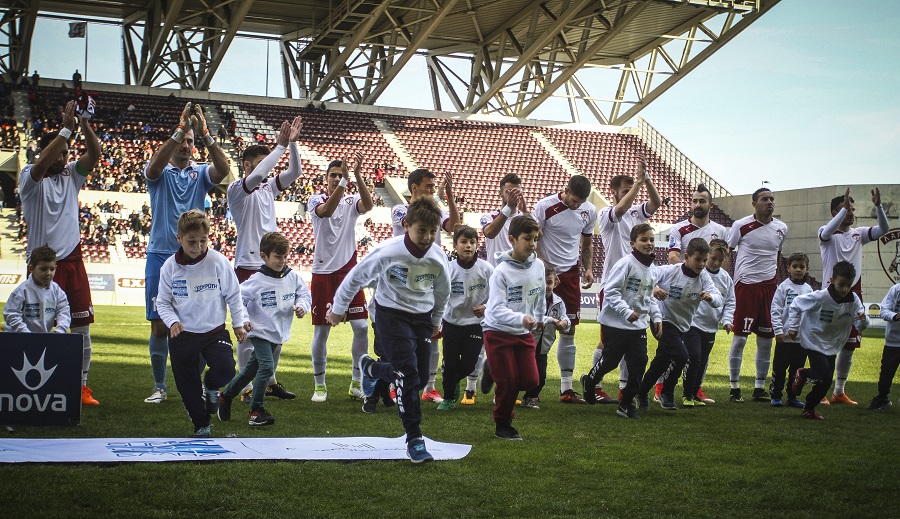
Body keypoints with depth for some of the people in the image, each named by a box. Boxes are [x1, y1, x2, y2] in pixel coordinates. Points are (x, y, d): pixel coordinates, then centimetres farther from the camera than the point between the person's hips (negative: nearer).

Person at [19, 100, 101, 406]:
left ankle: (82, 385, 10)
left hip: (72, 260, 5)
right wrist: (66, 128, -26)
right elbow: (41, 164, -24)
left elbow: (94, 155, -2)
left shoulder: (71, 175, 11)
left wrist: (85, 124, -16)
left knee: (82, 324, 3)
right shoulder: (30, 177, -2)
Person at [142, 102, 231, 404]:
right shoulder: (159, 173, 4)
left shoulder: (201, 173, 7)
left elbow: (223, 170, -14)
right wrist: (180, 130, -29)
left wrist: (205, 135, -25)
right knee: (159, 325, 2)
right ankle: (159, 386, 13)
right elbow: (156, 165, -21)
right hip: (160, 256, -1)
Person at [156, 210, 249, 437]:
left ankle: (211, 387, 13)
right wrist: (172, 322, -15)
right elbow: (163, 303, 2)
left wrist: (239, 322, -2)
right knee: (187, 385, 6)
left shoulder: (219, 262, -10)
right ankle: (201, 426, 26)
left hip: (215, 331, -1)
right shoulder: (170, 267, -6)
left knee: (226, 369, -23)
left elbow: (233, 295, 1)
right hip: (182, 335, 1)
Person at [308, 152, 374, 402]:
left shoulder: (352, 202, 5)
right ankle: (320, 385, 14)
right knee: (321, 331, 2)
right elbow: (326, 211, -24)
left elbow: (368, 205, -19)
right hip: (323, 272, -2)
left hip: (349, 270, 2)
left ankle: (357, 382, 9)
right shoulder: (316, 199, 0)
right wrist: (344, 181, -35)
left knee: (361, 327, -3)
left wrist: (357, 175, -32)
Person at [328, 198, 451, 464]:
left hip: (422, 317, 5)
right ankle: (414, 438, -7)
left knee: (420, 374, 7)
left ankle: (371, 368, 36)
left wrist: (436, 322, 23)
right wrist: (338, 309, 3)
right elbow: (356, 277, -7)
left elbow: (442, 292, 12)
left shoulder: (438, 258, -9)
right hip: (391, 315, -5)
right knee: (408, 373, -15)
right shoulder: (388, 252, -21)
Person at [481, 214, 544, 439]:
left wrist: (539, 317, 28)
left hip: (524, 333, 5)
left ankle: (504, 397, 28)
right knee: (508, 381, -4)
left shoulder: (538, 266, -3)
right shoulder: (502, 271, -21)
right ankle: (502, 425, 16)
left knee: (531, 380, -2)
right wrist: (521, 318, -42)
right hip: (498, 332, -5)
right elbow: (496, 309, -27)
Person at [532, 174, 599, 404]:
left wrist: (588, 269, 5)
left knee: (569, 330, 6)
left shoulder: (589, 211, 5)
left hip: (570, 273, 5)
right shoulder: (545, 206, -11)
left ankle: (566, 388, 12)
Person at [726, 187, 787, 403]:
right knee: (740, 336, -4)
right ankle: (735, 388, 4)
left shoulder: (781, 228, 9)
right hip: (746, 285, -5)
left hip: (769, 286, 5)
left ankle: (760, 388, 16)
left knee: (767, 338, 6)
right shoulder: (741, 226, -4)